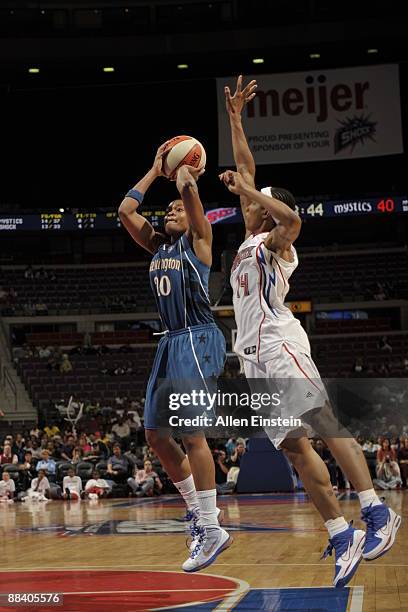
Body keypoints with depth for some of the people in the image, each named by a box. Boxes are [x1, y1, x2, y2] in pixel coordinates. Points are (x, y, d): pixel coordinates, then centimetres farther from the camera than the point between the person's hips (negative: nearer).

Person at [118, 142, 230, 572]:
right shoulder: (158, 246, 19)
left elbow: (188, 188, -15)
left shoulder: (198, 241, 0)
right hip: (171, 343, 8)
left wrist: (185, 170, 7)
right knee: (156, 434, 7)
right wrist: (156, 168, 20)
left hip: (197, 341, -8)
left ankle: (211, 529, -11)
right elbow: (125, 210, 15)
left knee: (191, 434, -13)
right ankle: (199, 512, 18)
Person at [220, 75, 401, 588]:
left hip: (279, 345, -8)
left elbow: (292, 217, -24)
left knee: (325, 424, -18)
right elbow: (246, 170, 28)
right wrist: (235, 118, 26)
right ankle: (341, 537, -5)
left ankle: (377, 513, -25)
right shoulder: (249, 240, 24)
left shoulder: (274, 242, 4)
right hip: (255, 357, 8)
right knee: (294, 448, -1)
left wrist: (246, 188, -16)